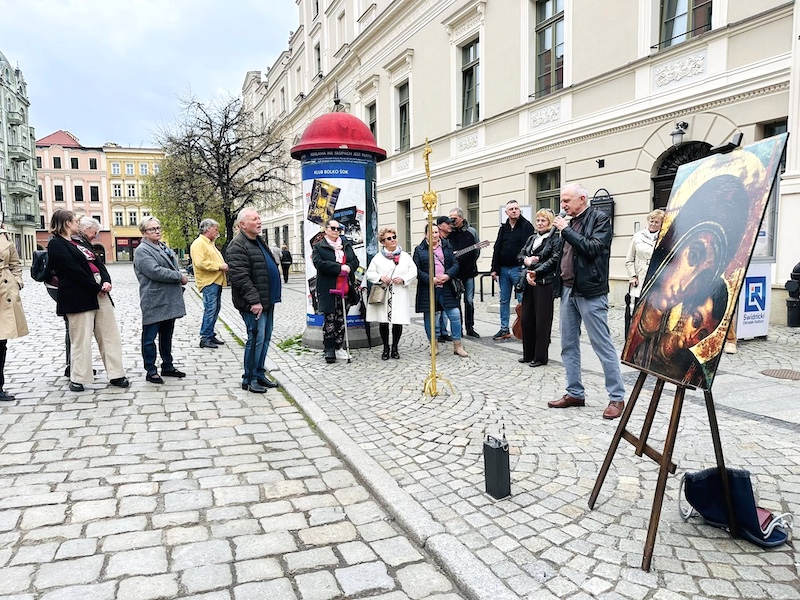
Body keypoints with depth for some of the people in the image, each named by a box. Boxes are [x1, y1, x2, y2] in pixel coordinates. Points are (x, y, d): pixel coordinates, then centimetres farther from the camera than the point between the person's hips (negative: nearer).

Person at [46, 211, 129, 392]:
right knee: (80, 339, -1)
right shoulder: (56, 245, -4)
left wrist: (106, 281, -6)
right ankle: (77, 379, 12)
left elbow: (98, 263, 12)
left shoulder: (82, 242, 19)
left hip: (99, 293, 8)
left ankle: (116, 375, 10)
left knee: (110, 335, 5)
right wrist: (97, 288, -12)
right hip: (79, 297, -7)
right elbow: (74, 271, -13)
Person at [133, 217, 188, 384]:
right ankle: (151, 371, 12)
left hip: (170, 301, 8)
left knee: (167, 336, 17)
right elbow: (155, 271, -22)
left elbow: (173, 267, 22)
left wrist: (180, 280, 4)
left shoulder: (164, 247, 17)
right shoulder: (142, 251, -10)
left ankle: (167, 366, 28)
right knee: (150, 337, 3)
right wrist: (180, 277, -15)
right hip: (154, 302, -8)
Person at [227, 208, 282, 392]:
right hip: (254, 304, -9)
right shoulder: (238, 246, -13)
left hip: (267, 301, 10)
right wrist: (254, 300, -24)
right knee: (256, 339, -6)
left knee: (265, 338, 13)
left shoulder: (258, 241, 18)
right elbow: (240, 277, -21)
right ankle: (249, 379, 7)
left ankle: (259, 374, 24)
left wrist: (272, 296, 22)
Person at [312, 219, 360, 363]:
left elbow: (355, 261, 11)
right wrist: (339, 268, -18)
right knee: (330, 319, -2)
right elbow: (319, 263, -15)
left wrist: (349, 268, -11)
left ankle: (338, 348, 19)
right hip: (328, 290, -5)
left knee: (342, 320, 9)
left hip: (345, 288, 5)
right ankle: (329, 349, 4)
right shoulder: (318, 247, 1)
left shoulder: (346, 245, 16)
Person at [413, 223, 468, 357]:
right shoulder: (419, 250, 4)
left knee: (455, 315, -4)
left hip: (446, 288, 2)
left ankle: (457, 346, 8)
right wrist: (430, 279, -14)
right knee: (430, 317, 6)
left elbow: (455, 264, 8)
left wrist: (448, 275, -11)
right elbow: (416, 269, -3)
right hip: (427, 289, -1)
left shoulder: (447, 247, 12)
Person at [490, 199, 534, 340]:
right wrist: (494, 269, 9)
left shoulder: (526, 226, -3)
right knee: (504, 301, 10)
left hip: (518, 269, -6)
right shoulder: (503, 228, 14)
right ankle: (504, 329, 18)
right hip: (503, 269, 6)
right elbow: (497, 249, 14)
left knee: (522, 300, -1)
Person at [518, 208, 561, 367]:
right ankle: (528, 354, 21)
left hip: (544, 283, -7)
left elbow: (554, 260, -13)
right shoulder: (532, 238, 18)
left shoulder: (555, 239, -3)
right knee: (526, 318, 9)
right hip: (528, 282, 7)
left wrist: (536, 272, -18)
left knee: (542, 320, -1)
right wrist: (526, 259, -6)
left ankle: (540, 357, 8)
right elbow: (521, 254, 17)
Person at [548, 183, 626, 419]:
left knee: (603, 345, -2)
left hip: (590, 292, -7)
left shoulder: (600, 219, -6)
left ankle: (617, 397, 8)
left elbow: (593, 249, -19)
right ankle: (575, 393, 21)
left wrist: (566, 230, -15)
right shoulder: (570, 222, 13)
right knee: (568, 346, 11)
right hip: (568, 290, 8)